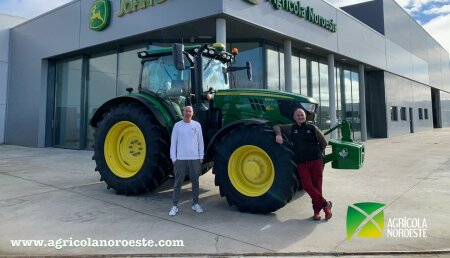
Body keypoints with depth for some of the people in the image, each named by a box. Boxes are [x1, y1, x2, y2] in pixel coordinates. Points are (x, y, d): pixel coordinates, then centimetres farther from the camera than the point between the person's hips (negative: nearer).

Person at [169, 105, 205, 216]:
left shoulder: (197, 125, 4)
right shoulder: (177, 125, 1)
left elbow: (200, 142, 6)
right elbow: (173, 142, 1)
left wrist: (201, 157, 3)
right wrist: (173, 158, -4)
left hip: (195, 159, 2)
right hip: (180, 159, -1)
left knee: (195, 182, 10)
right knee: (178, 183, 3)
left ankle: (195, 204, 23)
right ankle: (175, 206, 12)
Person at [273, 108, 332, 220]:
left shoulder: (312, 128, 5)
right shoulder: (291, 128, 7)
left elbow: (323, 143, 13)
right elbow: (277, 126, 12)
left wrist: (318, 153, 10)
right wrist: (278, 134, -8)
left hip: (316, 161, -1)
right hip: (301, 163, 1)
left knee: (317, 185, 2)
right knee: (307, 185, -10)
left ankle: (317, 209, 16)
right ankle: (325, 204, 5)